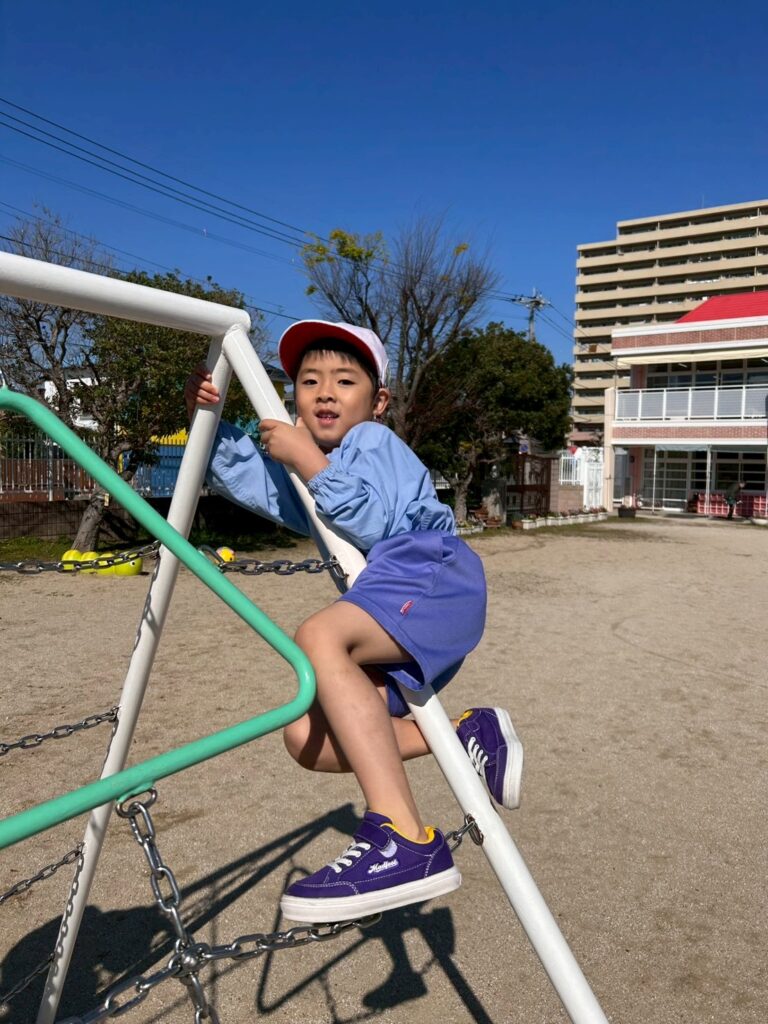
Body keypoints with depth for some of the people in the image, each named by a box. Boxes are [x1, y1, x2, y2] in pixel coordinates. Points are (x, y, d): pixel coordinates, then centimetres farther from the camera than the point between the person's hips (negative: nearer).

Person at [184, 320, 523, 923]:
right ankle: (468, 734, 0)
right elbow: (244, 477, 25)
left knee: (320, 636, -36)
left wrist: (310, 462, -13)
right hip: (395, 632, 9)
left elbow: (374, 524, -15)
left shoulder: (374, 442, 0)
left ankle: (406, 840, -41)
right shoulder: (314, 461, 27)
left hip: (433, 576, -9)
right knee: (308, 738, -4)